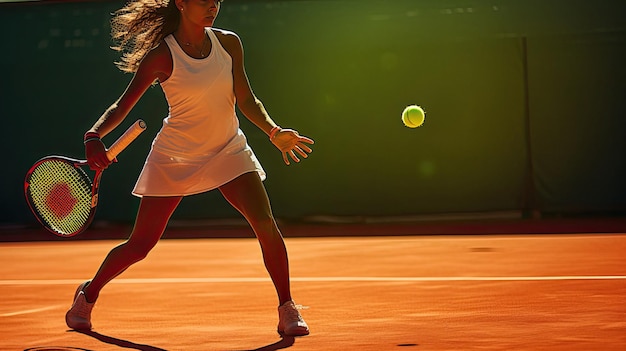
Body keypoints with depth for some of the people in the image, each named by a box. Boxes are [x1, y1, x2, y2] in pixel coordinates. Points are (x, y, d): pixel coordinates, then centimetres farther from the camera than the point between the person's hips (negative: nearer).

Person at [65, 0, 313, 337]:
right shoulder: (161, 56, -16)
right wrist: (94, 136, -31)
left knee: (266, 224, -16)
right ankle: (88, 294, 29)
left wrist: (274, 132, -12)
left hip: (228, 151, 3)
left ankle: (287, 309, -3)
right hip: (174, 158, -3)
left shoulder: (229, 43, -5)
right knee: (139, 245, 3)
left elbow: (246, 100, 2)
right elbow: (123, 105, -14)